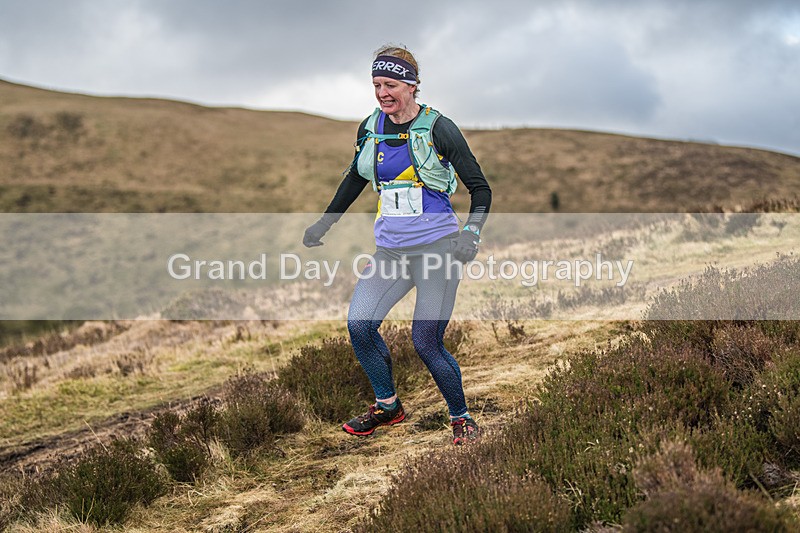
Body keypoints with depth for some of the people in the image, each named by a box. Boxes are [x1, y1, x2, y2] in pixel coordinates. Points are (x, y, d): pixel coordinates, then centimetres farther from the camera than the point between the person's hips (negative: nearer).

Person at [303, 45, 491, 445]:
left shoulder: (438, 128, -8)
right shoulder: (370, 129, 7)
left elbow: (480, 189, -3)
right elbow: (356, 178, 25)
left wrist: (471, 233, -17)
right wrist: (326, 222, 26)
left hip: (437, 247, -5)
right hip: (390, 250, 5)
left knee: (426, 341, -9)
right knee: (359, 324, -9)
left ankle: (462, 419, 14)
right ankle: (387, 406, 15)